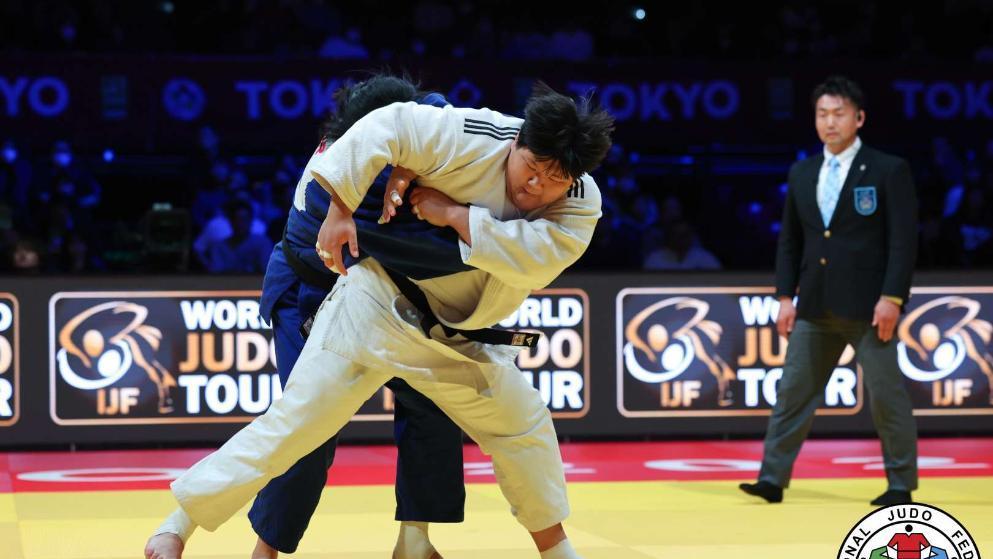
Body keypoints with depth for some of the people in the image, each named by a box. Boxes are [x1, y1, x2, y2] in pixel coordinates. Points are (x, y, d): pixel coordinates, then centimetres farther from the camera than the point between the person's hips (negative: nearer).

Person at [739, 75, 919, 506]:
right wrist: (786, 297, 6)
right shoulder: (801, 173, 11)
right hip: (815, 308, 5)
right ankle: (773, 479, 8)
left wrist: (891, 298, -16)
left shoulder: (889, 170, -5)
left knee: (886, 396, 1)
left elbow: (903, 239, -9)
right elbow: (790, 241, 14)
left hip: (867, 306, -5)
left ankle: (901, 484, 12)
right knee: (793, 392, 4)